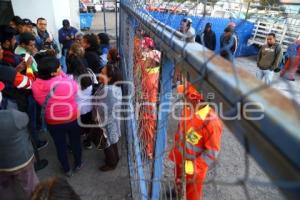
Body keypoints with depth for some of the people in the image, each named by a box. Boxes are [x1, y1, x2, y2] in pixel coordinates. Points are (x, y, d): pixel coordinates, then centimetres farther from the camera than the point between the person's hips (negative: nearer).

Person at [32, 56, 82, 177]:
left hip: (53, 123, 2)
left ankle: (67, 170, 44)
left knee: (60, 146, 22)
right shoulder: (68, 83, -29)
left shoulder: (36, 86, -19)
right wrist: (62, 73, -5)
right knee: (75, 142, 24)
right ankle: (78, 164, 47)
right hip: (73, 119, -1)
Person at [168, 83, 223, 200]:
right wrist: (175, 148, 12)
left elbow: (212, 151, -25)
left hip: (194, 164, -7)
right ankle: (178, 191, 67)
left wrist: (194, 166, -23)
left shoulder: (211, 122, -35)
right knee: (178, 176, 35)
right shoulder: (188, 108, -14)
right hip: (180, 155, 7)